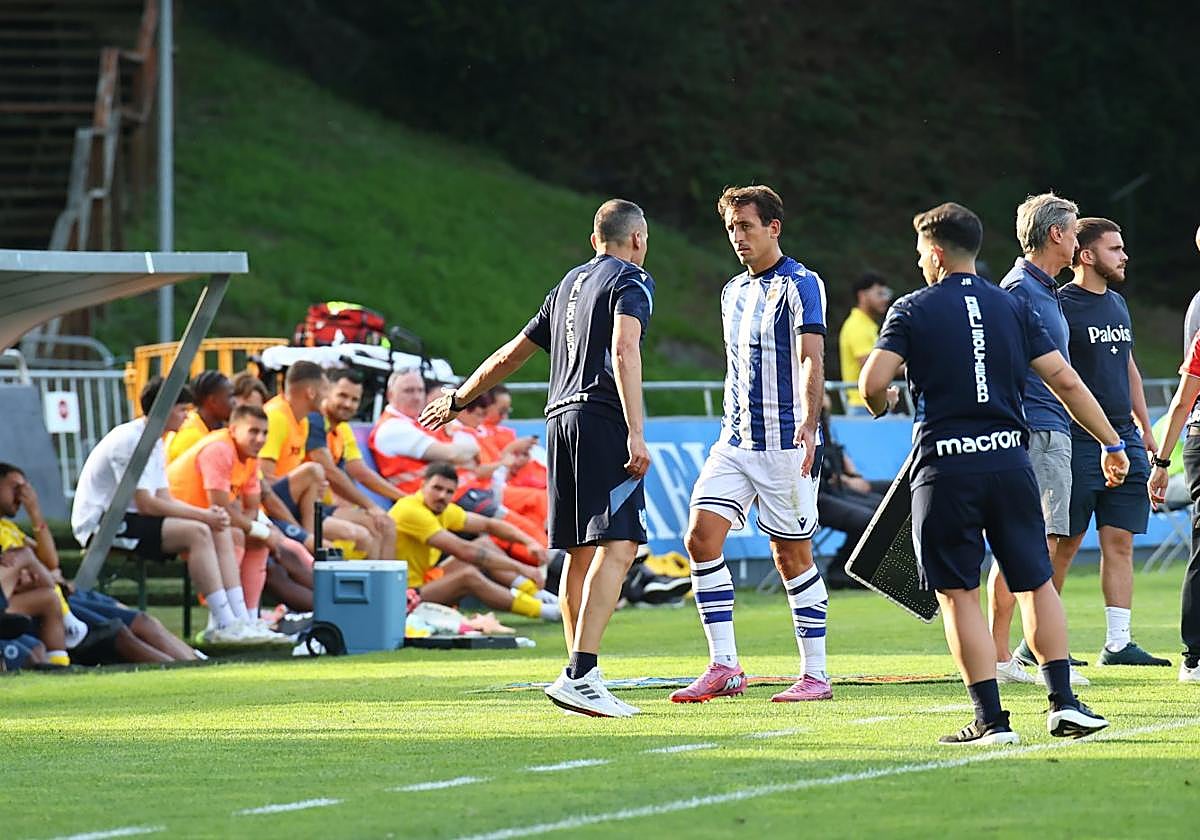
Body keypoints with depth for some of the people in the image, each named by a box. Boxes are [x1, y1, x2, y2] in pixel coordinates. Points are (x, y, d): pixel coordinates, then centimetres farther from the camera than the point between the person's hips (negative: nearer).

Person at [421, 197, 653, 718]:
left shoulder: (570, 284, 24)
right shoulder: (631, 282, 1)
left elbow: (512, 354, 31)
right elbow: (624, 352, -17)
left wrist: (459, 401, 44)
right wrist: (636, 432, -24)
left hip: (560, 420, 8)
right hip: (603, 417, -8)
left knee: (580, 553, 12)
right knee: (617, 547, -14)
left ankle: (582, 680, 13)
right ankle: (580, 676, -27)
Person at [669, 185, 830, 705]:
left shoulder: (801, 285, -7)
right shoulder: (733, 292, 16)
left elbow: (811, 361, -18)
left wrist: (807, 424, -32)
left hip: (786, 443, -7)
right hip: (736, 440, 7)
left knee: (792, 555, -2)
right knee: (702, 536, -7)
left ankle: (815, 674, 8)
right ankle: (723, 668, -5)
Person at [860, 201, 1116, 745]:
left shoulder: (913, 311, -1)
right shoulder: (1013, 308, 9)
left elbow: (873, 382, -12)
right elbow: (1066, 382, 6)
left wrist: (881, 406, 12)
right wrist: (1111, 443, 12)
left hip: (946, 467, -3)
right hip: (1009, 459, 3)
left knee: (958, 594, 3)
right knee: (1036, 583, 14)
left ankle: (991, 719, -3)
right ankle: (1063, 703, 7)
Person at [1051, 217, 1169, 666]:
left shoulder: (1117, 304, 16)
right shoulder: (1059, 305, -7)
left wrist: (1145, 427, 21)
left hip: (1124, 440, 7)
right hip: (1078, 441, -7)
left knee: (1120, 542, 3)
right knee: (1063, 544, -3)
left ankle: (1118, 642, 3)